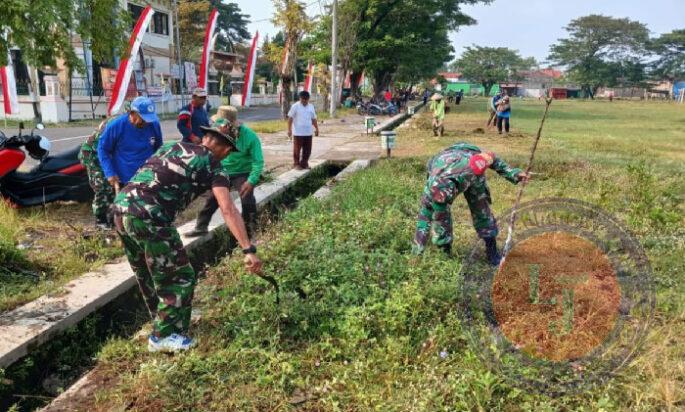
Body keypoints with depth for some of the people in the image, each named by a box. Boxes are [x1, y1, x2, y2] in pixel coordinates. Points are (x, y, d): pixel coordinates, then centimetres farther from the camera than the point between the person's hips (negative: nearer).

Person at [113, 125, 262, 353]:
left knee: (147, 274, 25)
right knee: (179, 277, 10)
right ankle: (164, 336, 19)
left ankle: (162, 319, 44)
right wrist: (249, 250, -13)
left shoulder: (172, 146, 24)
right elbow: (228, 210, -9)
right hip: (149, 218, -8)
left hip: (121, 207, 8)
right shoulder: (213, 166, 4)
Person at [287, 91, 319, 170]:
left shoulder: (311, 107, 11)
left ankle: (304, 163, 20)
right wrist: (289, 130, -11)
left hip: (308, 133, 5)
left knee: (307, 150, 7)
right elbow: (290, 118, -5)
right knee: (297, 149, 0)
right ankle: (296, 164, 10)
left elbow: (314, 119, 17)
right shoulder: (295, 106, -4)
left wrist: (316, 128, 13)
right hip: (298, 133, -5)